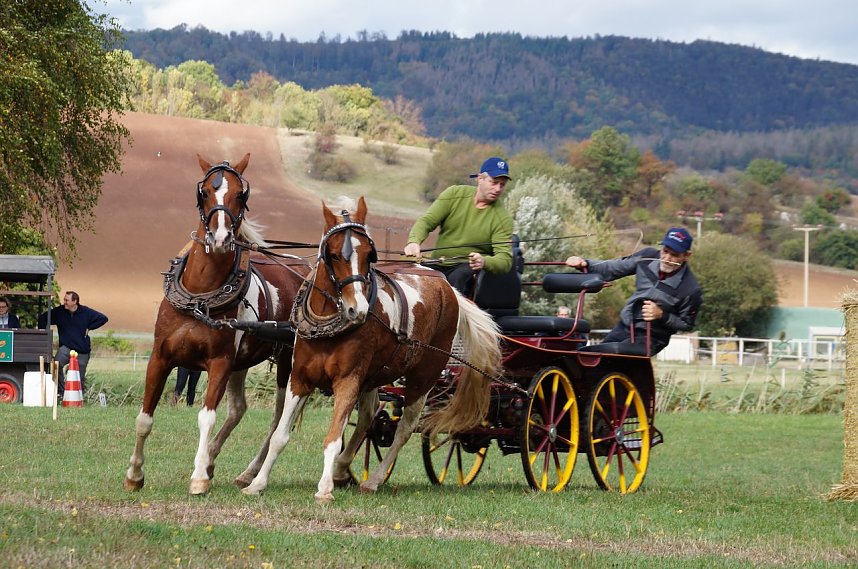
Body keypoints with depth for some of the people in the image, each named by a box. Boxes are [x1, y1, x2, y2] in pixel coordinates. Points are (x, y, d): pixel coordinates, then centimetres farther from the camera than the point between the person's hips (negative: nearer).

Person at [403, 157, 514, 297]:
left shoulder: (503, 218, -7)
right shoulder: (454, 194, 1)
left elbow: (505, 259, -14)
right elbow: (426, 221, -4)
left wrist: (484, 262, -38)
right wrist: (414, 241, -27)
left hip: (469, 266, -3)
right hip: (438, 264, 3)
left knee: (458, 278, -37)